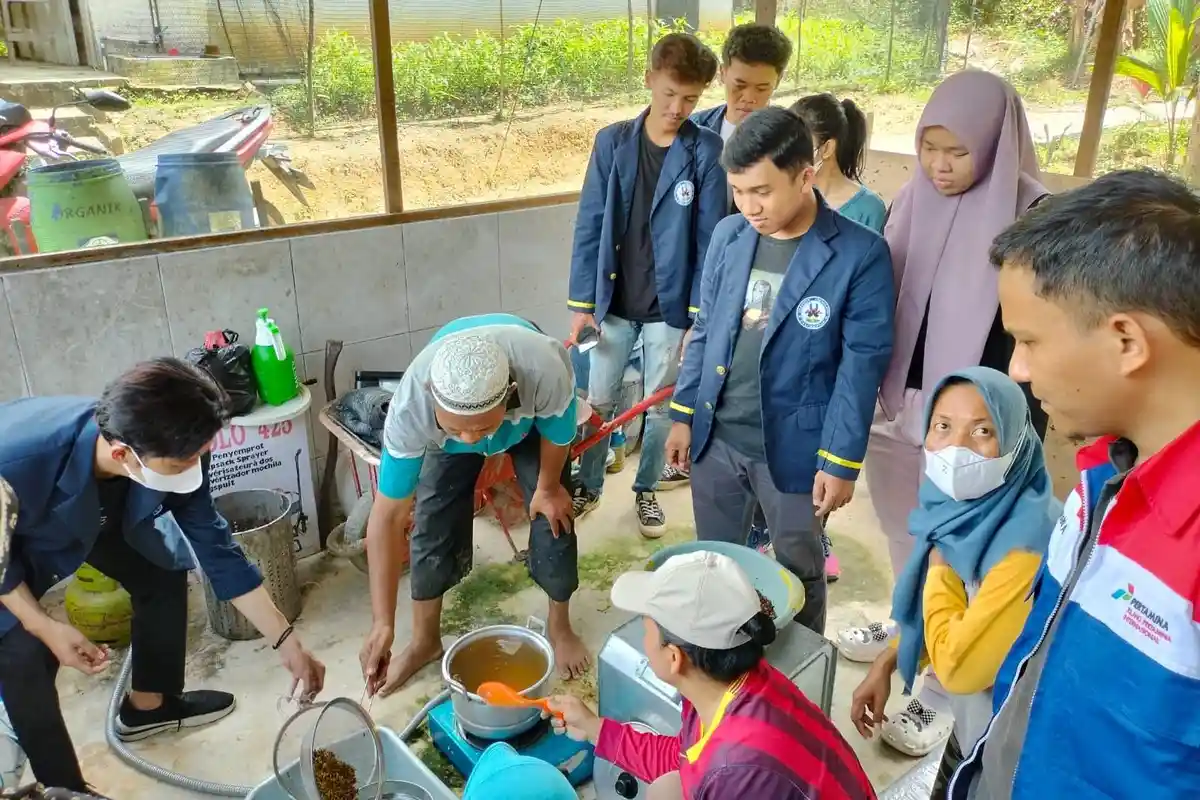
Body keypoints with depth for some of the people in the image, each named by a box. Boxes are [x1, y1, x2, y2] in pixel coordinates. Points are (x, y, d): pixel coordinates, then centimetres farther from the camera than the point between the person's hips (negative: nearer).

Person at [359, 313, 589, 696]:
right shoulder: (409, 408, -43)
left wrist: (548, 486, -6)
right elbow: (388, 517, -34)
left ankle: (559, 625, 22)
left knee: (553, 516, -3)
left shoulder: (544, 369, -47)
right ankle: (424, 641, 19)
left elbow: (557, 427, -22)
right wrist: (383, 623, -35)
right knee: (432, 524, -4)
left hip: (532, 418, 0)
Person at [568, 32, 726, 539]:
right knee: (599, 401, 13)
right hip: (614, 300, 2)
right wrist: (582, 302, -5)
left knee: (661, 407, 13)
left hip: (671, 305, -1)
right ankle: (588, 486, 33)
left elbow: (710, 239, -6)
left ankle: (645, 490, 33)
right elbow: (589, 227, -2)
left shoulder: (707, 152, -8)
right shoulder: (612, 142, -3)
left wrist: (701, 314, -9)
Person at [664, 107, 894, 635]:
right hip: (716, 437, 4)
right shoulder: (728, 236, 0)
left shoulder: (860, 254, -14)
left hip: (794, 447, -4)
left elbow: (862, 364, -11)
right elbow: (703, 331, 8)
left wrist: (841, 461, -11)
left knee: (799, 574, 15)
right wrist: (683, 414, 7)